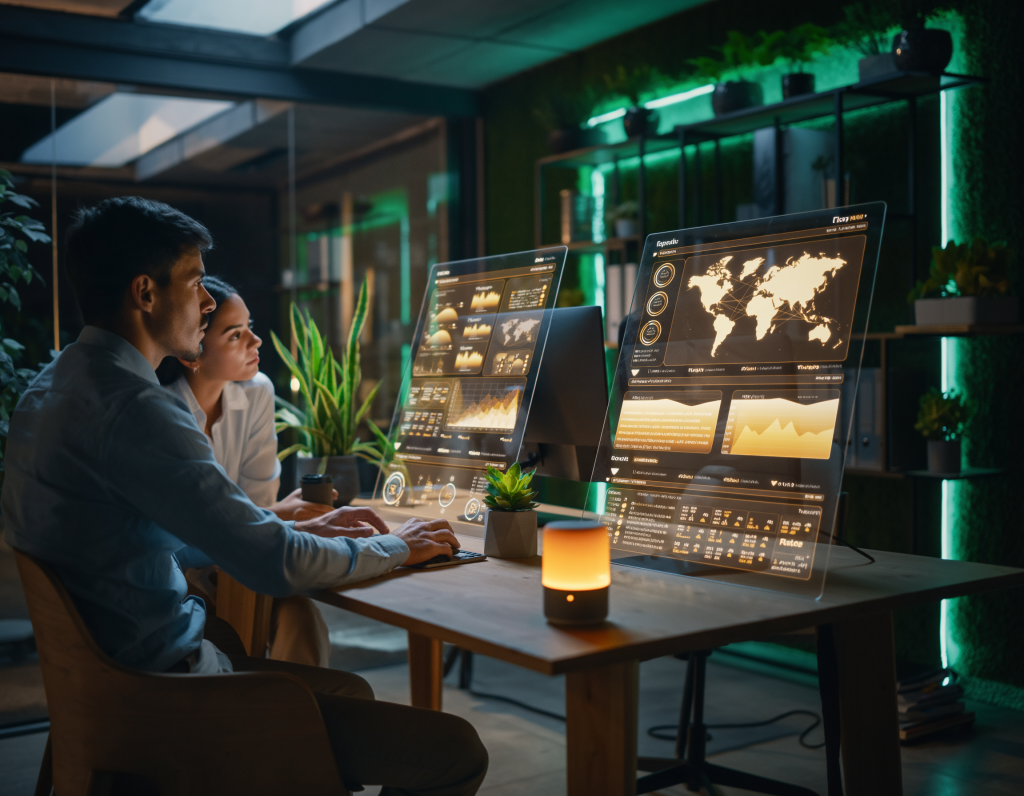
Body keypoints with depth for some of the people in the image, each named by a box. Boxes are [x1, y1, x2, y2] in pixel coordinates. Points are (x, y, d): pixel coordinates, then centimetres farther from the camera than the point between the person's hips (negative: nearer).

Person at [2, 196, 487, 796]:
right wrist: (395, 547, -5)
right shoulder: (131, 406, -23)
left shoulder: (54, 386, 11)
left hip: (106, 671, 11)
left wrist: (302, 530, 13)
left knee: (353, 691, 27)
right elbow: (273, 566, -23)